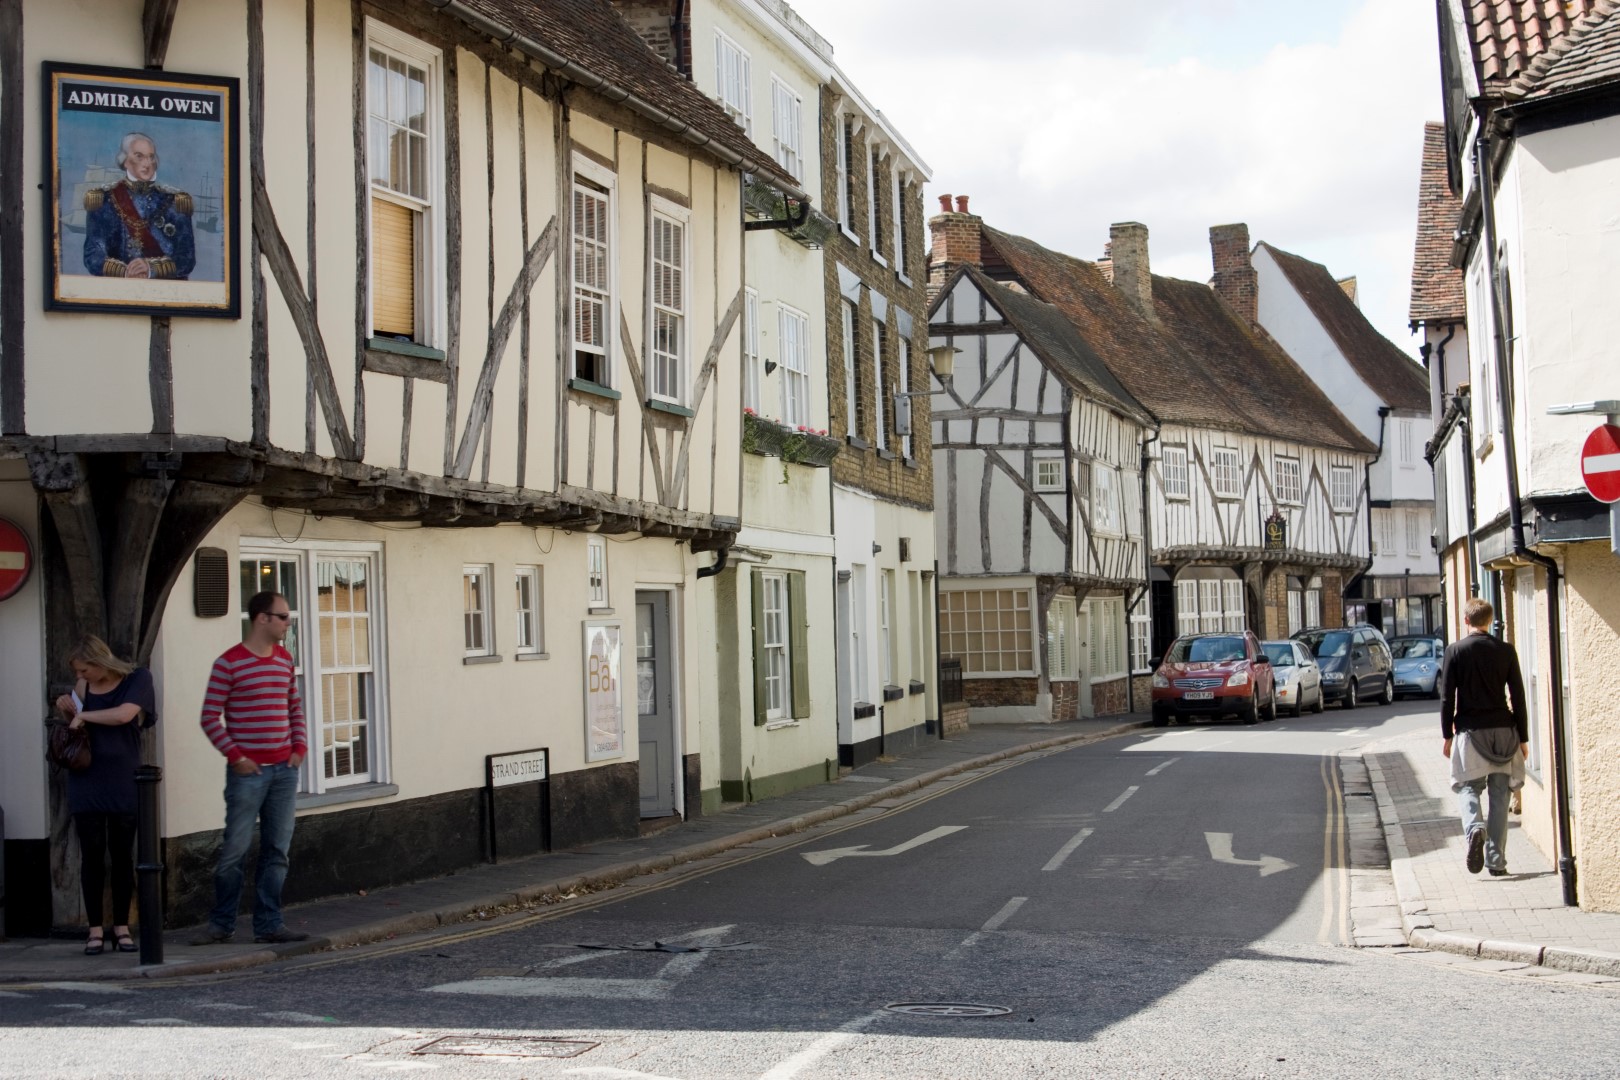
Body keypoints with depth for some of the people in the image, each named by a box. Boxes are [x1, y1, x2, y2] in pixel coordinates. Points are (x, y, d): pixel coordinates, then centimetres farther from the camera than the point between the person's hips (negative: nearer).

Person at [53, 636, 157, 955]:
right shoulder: (82, 687, 7)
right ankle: (95, 929, 5)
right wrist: (68, 711, 0)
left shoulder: (137, 679, -3)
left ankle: (121, 927, 10)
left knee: (122, 856, 3)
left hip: (123, 785, -2)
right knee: (92, 856, 1)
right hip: (86, 784, 2)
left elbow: (124, 714, -19)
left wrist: (83, 715, -7)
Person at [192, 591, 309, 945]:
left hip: (284, 770, 6)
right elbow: (210, 717, -8)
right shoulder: (229, 663, -8)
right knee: (234, 850, -1)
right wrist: (236, 757, -12)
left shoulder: (285, 660, 11)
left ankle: (269, 924, 14)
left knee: (277, 851, 7)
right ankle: (221, 925, 11)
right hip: (248, 771, -6)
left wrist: (300, 747, 8)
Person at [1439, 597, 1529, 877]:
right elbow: (1518, 697, 2)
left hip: (1470, 731, -2)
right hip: (1503, 731, 2)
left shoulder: (1455, 650, -3)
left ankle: (1474, 829, -22)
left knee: (1468, 787, 9)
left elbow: (1447, 697, -3)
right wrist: (1523, 738, 8)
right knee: (1499, 795, 7)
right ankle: (1496, 861, 6)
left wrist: (1447, 735, 5)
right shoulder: (1506, 651, 1)